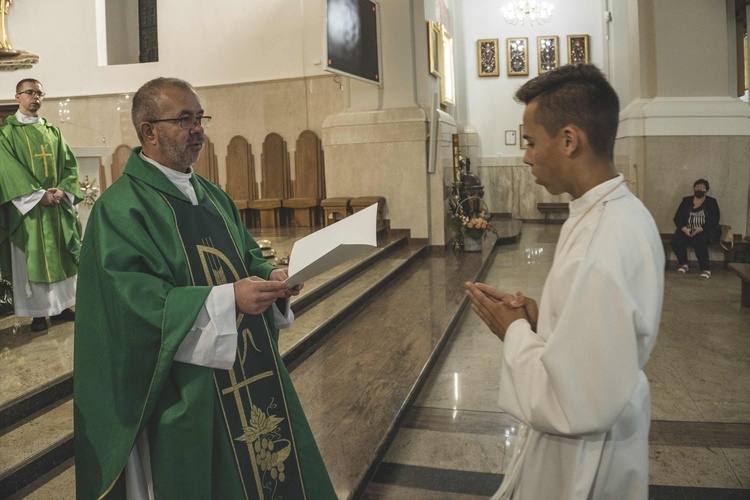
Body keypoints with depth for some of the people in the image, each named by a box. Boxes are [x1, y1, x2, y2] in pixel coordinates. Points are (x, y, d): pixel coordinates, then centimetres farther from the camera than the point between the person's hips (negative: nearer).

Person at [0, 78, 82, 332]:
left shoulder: (53, 131, 14)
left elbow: (69, 164, 7)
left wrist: (62, 190, -11)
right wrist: (38, 194, -18)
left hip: (58, 204, 4)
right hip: (27, 206, -4)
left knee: (60, 255, 8)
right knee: (32, 258, 0)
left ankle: (61, 306, 18)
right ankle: (38, 312, 7)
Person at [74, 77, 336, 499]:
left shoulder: (214, 197, 13)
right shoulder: (120, 207, -11)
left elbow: (248, 254, 16)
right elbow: (131, 295, -21)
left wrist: (270, 276, -7)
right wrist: (226, 300, -29)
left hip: (250, 371, 7)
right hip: (183, 392, -7)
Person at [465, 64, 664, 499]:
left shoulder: (598, 254, -33)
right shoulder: (625, 213, -2)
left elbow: (573, 405, -30)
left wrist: (515, 329, -17)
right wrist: (539, 316, -3)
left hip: (581, 460, -8)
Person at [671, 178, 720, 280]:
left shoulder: (711, 202, 6)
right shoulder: (686, 201, 13)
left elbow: (715, 220, -5)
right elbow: (677, 218, 4)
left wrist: (700, 229, -21)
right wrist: (685, 229, -16)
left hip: (705, 232, -3)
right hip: (686, 231, 3)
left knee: (699, 241, -36)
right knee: (676, 240, -28)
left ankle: (706, 269, -25)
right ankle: (684, 264, -6)